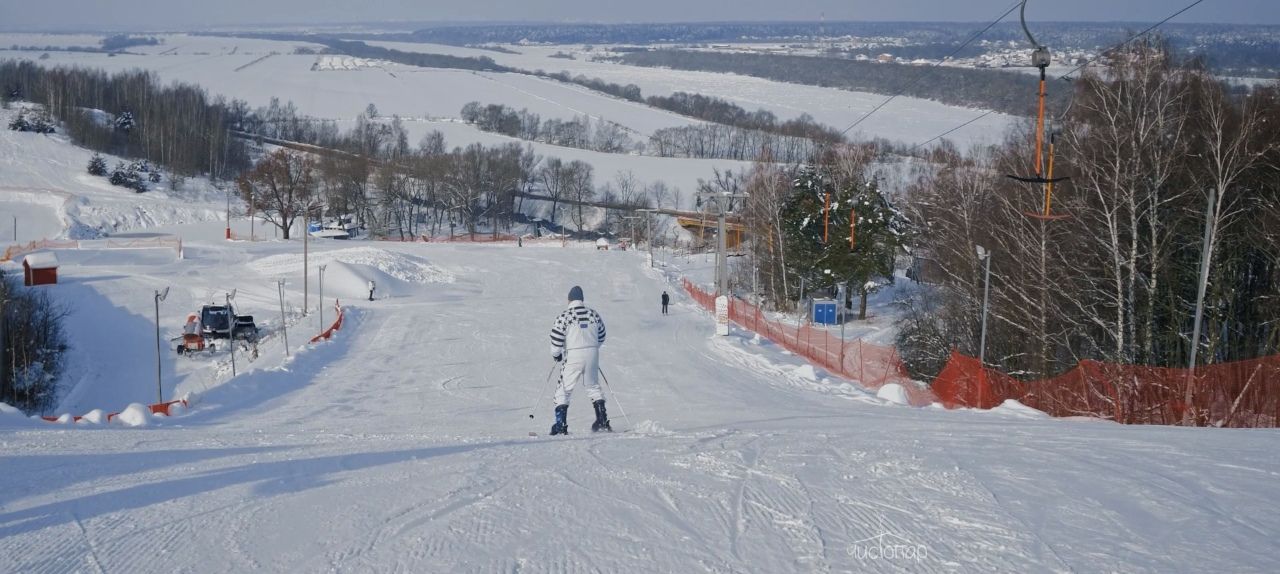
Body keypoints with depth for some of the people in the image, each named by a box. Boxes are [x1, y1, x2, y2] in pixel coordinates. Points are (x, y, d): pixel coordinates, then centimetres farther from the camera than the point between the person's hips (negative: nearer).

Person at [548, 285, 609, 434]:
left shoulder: (565, 315, -10)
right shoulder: (593, 314, 5)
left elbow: (557, 337, -10)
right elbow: (601, 336, 14)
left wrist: (556, 354, 6)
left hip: (573, 356, -4)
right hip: (592, 355, 4)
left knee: (564, 389, 4)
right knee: (593, 387, 20)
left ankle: (561, 425, -2)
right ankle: (603, 421, 17)